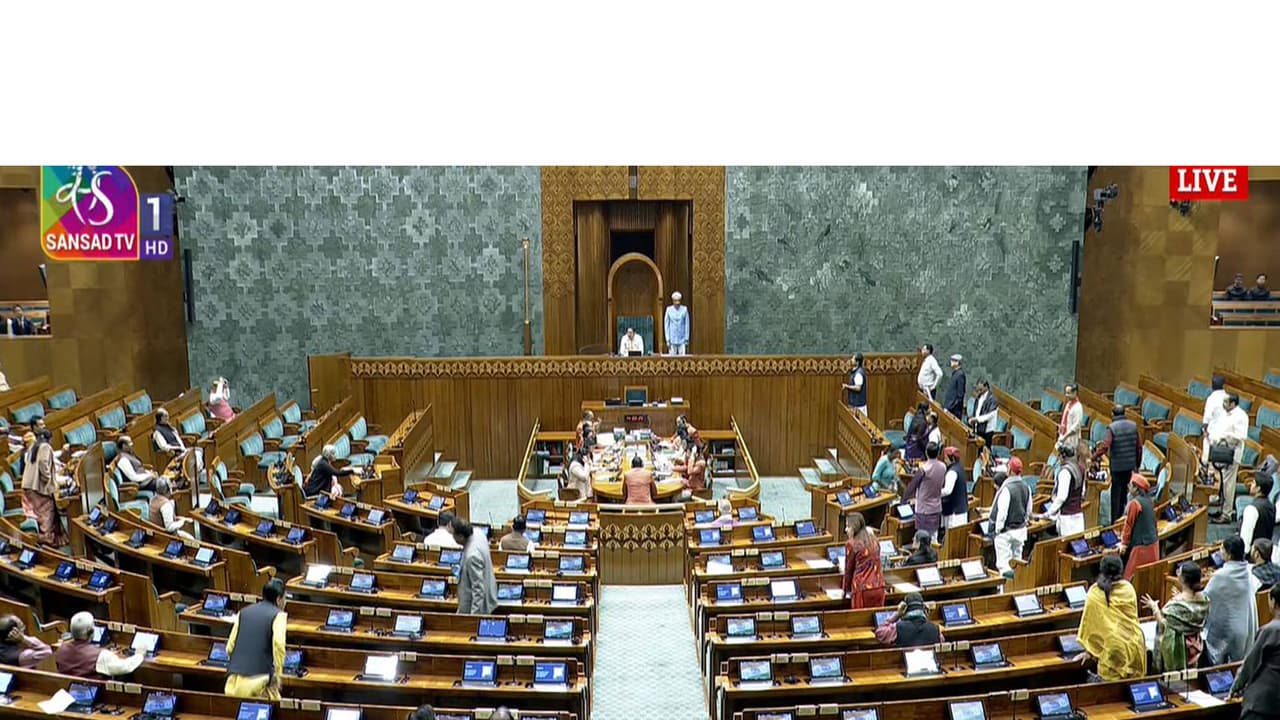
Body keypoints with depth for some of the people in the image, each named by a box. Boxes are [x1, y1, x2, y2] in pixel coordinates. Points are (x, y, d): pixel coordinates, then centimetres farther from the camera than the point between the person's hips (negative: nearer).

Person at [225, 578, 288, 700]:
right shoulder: (278, 615, 1)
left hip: (234, 680, 5)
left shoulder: (243, 612, 17)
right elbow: (278, 644, -15)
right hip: (259, 680, -5)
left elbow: (230, 646, 14)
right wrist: (277, 674, -7)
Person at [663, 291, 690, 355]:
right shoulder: (669, 310, 0)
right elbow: (666, 325, 3)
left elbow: (687, 324, 3)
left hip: (682, 339, 0)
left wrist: (687, 339, 0)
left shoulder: (684, 309, 1)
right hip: (672, 339, 0)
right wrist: (667, 340, -2)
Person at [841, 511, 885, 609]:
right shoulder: (873, 540, 13)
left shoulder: (851, 544, -4)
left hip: (862, 589, -5)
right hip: (879, 587, 5)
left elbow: (849, 569, 4)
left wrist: (846, 590, 17)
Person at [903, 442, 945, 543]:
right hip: (937, 508, 6)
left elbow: (912, 485, -10)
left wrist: (904, 498, 4)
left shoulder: (923, 469, -20)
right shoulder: (943, 467, -3)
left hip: (924, 509, -5)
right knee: (934, 536, 14)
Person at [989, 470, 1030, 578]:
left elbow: (1002, 513, -21)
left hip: (1006, 531, -8)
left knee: (1003, 562, -4)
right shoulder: (1025, 487, 7)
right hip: (1021, 530, 8)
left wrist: (997, 530, -13)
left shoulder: (1005, 489, -19)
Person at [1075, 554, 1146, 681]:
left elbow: (1090, 622, -1)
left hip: (1113, 647, -4)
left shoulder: (1095, 592, -6)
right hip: (1134, 643, 4)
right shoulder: (1128, 588, 4)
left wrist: (1089, 650, 8)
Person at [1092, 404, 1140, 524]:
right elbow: (1139, 446, 6)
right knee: (1124, 492, 17)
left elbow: (1105, 446, -22)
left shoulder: (1112, 428, -13)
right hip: (1130, 466, 4)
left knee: (1116, 493, 3)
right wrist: (1137, 464, 15)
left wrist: (1094, 457, -13)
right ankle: (1121, 517, 26)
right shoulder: (1133, 426, 2)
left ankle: (1115, 521, 5)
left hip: (1116, 466, -4)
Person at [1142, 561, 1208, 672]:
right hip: (1194, 646, 7)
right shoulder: (1203, 599, -5)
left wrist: (1154, 608, -11)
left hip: (1176, 648, -7)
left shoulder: (1176, 604, -28)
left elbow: (1164, 626, -23)